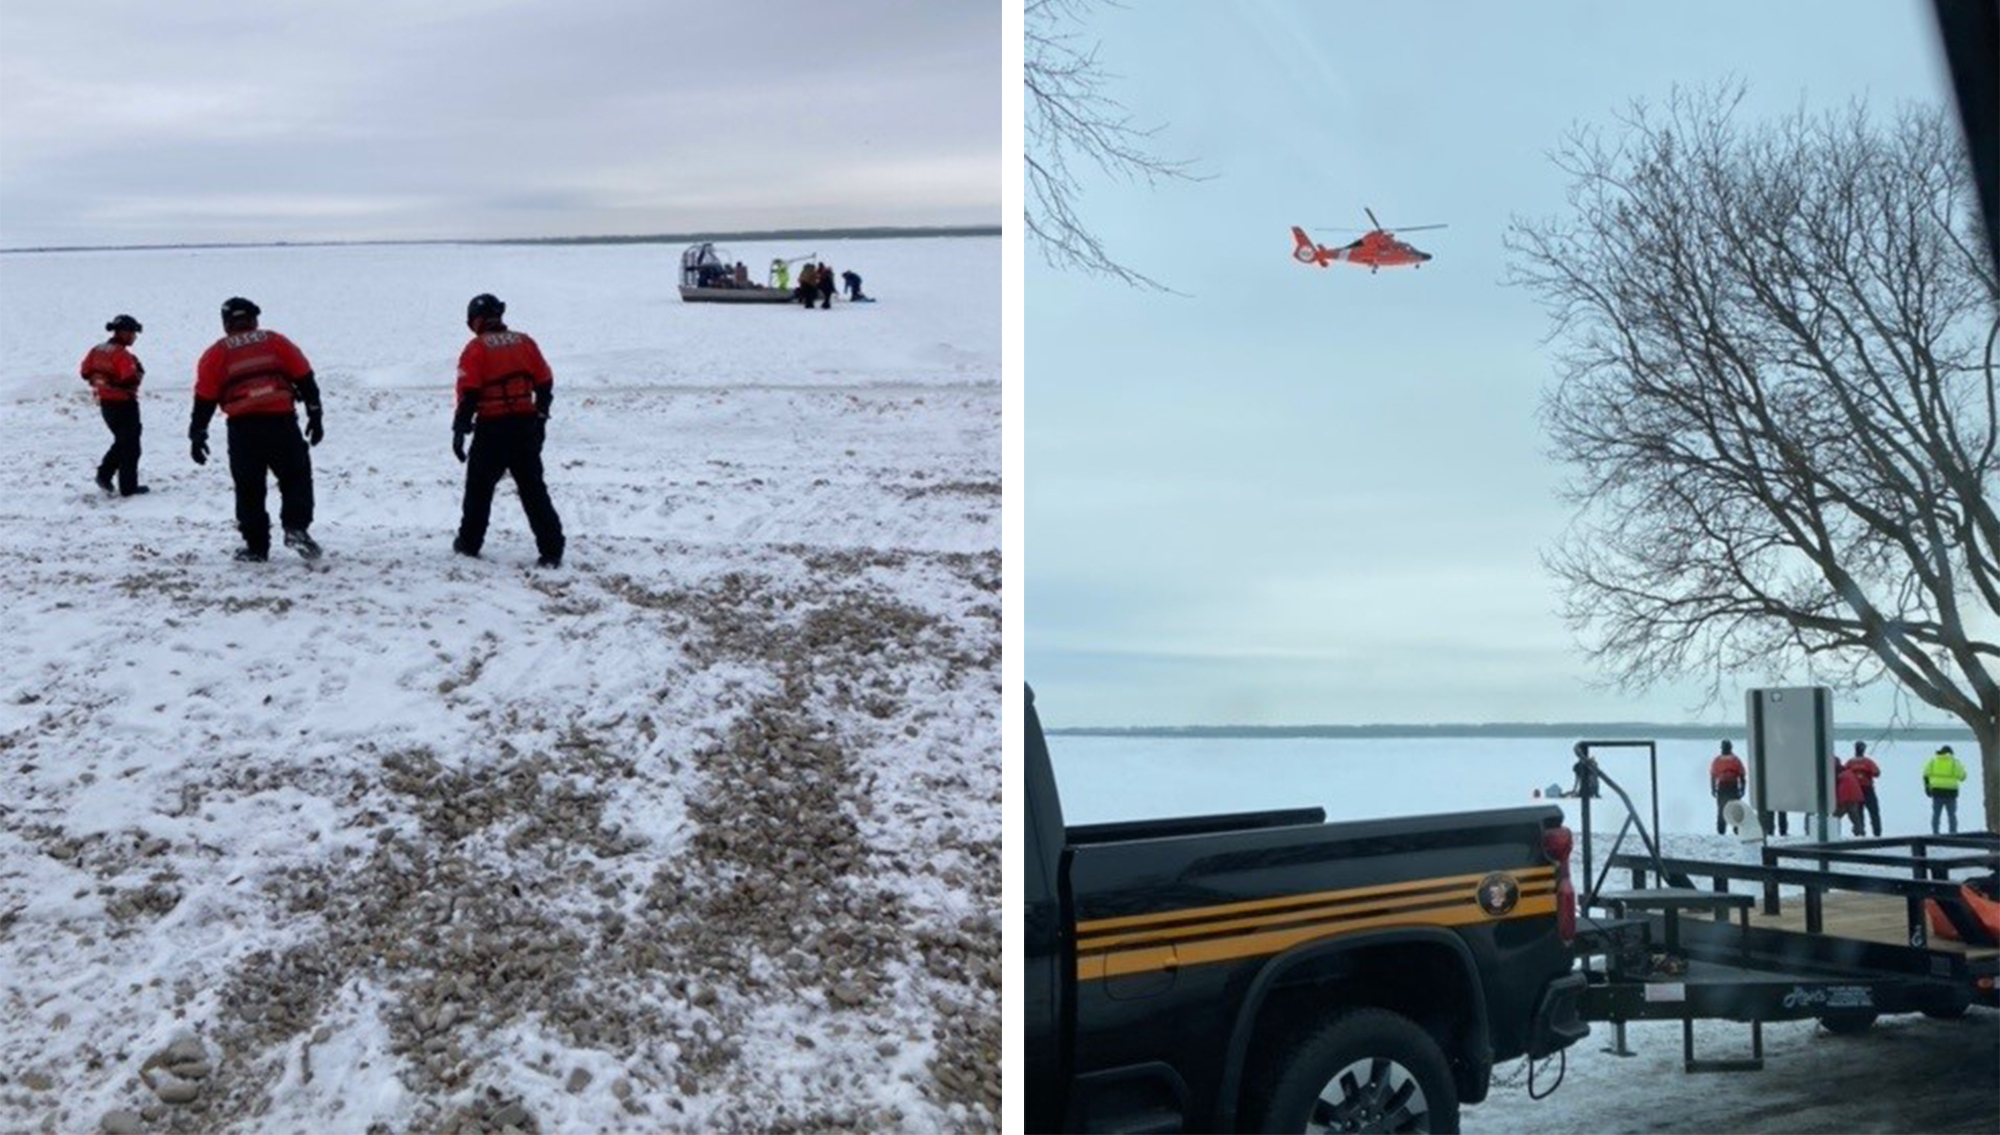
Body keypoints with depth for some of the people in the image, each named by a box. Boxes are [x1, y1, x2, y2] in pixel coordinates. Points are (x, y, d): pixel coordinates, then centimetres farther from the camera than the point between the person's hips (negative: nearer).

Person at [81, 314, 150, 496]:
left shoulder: (98, 350, 5)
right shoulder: (122, 354, -21)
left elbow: (85, 371, 11)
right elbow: (130, 379, -28)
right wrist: (139, 371, -10)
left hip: (105, 403, 8)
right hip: (123, 403, -8)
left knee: (121, 441, 24)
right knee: (130, 446, 2)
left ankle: (104, 474, 14)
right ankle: (128, 487, 5)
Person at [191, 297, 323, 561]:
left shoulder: (217, 353, 12)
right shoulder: (275, 341, 13)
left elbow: (205, 398, 8)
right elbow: (305, 379, 7)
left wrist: (197, 436, 13)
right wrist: (314, 415, 10)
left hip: (242, 427, 0)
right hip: (281, 421, 0)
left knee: (250, 489, 10)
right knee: (296, 477, 11)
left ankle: (256, 546, 10)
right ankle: (296, 527, -8)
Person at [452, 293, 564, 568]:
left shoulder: (476, 349, -5)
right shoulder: (525, 342, 9)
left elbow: (468, 393, -10)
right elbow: (545, 383, 12)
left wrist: (460, 429, -6)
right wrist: (540, 417, 23)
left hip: (492, 428, -4)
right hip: (526, 427, 4)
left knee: (479, 487, 14)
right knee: (534, 489, 6)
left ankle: (469, 542, 23)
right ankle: (551, 550, -1)